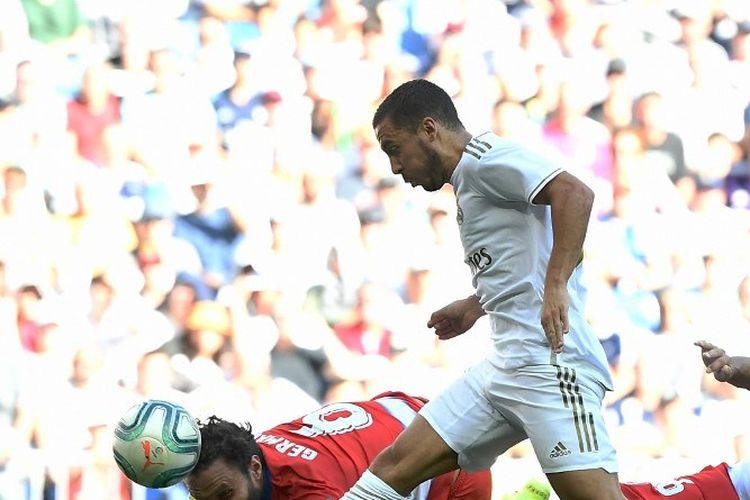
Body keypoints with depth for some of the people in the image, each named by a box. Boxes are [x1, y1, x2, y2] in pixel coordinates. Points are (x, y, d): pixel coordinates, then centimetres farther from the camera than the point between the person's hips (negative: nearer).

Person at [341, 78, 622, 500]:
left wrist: (556, 285, -27)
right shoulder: (469, 182, 23)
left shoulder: (483, 156, -5)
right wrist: (475, 305, 35)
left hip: (549, 360, -10)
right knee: (396, 466, 5)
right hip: (504, 366, 10)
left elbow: (574, 193, -20)